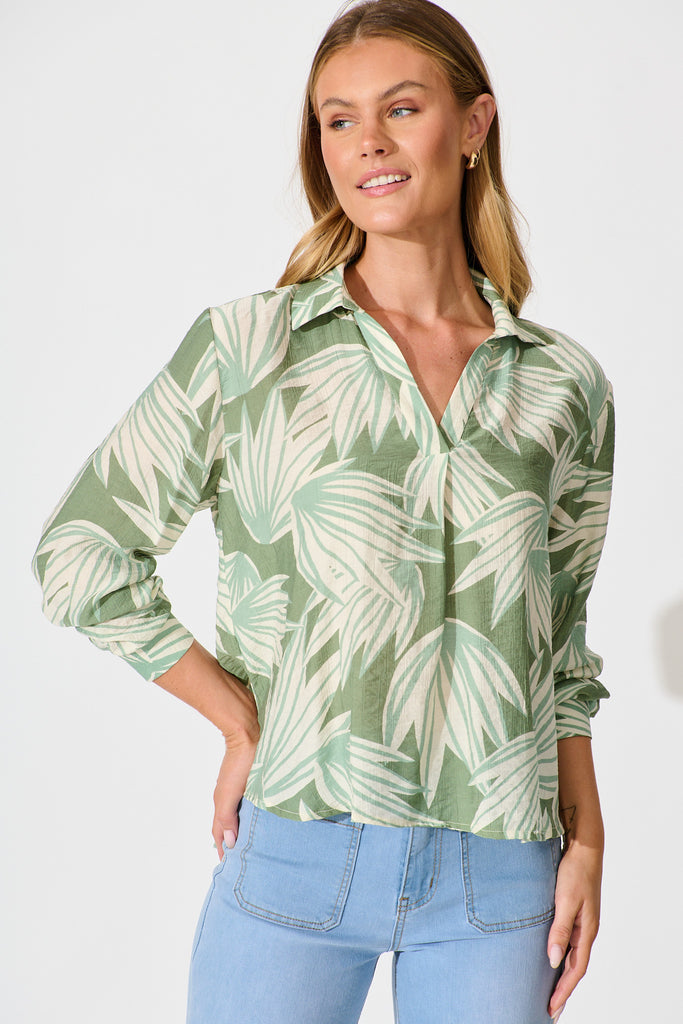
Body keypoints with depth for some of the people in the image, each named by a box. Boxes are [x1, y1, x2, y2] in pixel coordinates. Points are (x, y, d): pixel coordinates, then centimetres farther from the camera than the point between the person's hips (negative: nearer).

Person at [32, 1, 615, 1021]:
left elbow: (559, 650, 13)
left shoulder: (566, 387, 5)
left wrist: (586, 842, 7)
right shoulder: (246, 346, -2)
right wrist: (243, 722, -2)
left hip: (499, 876, 2)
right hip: (298, 851, -1)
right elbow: (83, 555, 2)